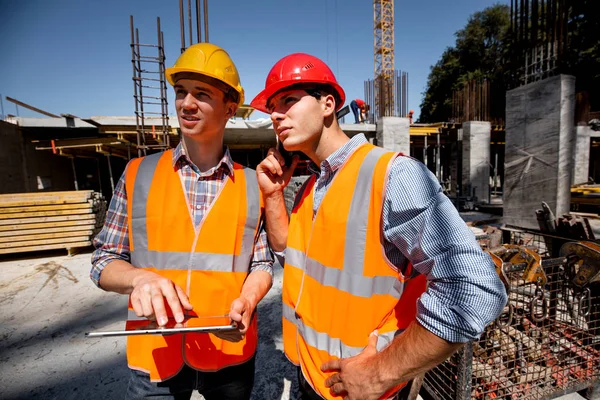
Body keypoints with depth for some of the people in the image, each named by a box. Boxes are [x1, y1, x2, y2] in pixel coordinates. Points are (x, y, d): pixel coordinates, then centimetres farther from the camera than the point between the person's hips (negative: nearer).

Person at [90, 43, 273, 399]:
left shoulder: (252, 185, -5)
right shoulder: (138, 174, -4)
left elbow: (262, 265, 0)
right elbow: (105, 261, 0)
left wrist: (246, 302, -20)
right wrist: (139, 278, -20)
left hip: (232, 354, 0)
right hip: (154, 356, 1)